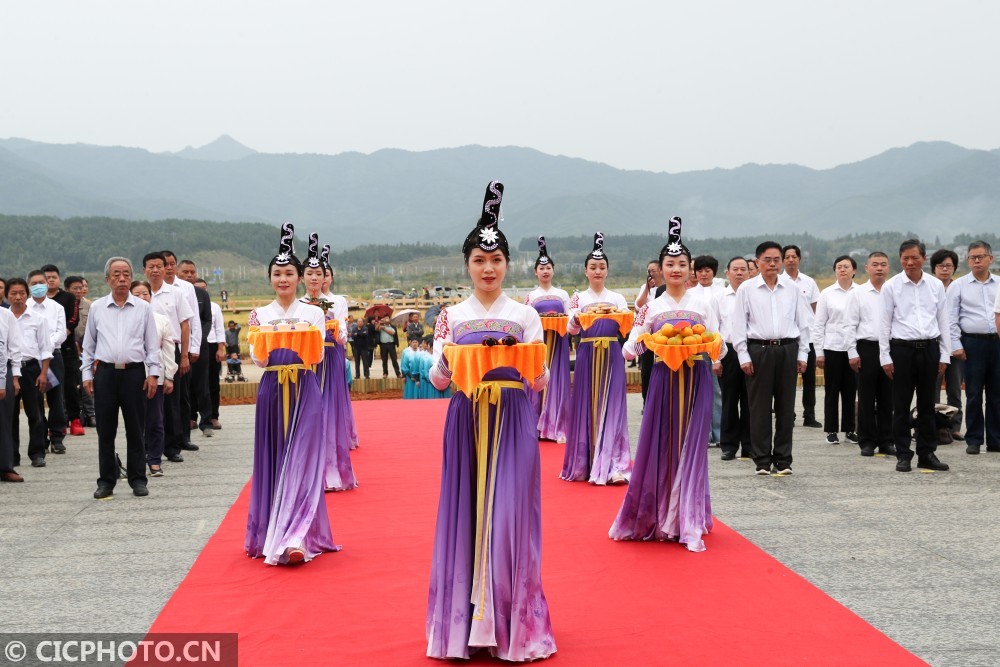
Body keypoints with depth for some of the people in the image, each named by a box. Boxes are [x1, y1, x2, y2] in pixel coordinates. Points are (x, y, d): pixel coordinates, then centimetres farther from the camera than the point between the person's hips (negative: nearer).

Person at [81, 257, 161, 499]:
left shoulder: (143, 308, 5)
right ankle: (106, 481, 13)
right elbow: (88, 344, 12)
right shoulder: (97, 308, 8)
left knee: (135, 430, 4)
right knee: (105, 431, 5)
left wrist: (153, 373, -2)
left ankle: (138, 480, 13)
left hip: (134, 372, -1)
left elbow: (152, 344, 6)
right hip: (104, 372, 1)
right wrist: (87, 374, 6)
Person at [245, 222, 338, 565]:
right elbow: (259, 360, 1)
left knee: (301, 461, -6)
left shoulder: (313, 313, 5)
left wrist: (307, 342, -18)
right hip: (271, 391, 2)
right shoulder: (261, 314, 8)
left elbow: (318, 356, -1)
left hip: (304, 392, -2)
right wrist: (256, 333, -13)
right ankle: (274, 533, 19)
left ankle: (295, 538, -9)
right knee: (273, 461, 7)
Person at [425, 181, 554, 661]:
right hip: (466, 422, 1)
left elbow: (541, 382, 2)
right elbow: (437, 380, 2)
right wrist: (446, 362, -17)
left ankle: (510, 624, 9)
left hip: (513, 422, -1)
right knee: (465, 514, 2)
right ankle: (466, 622, 13)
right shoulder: (451, 316, 6)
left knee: (509, 516, -2)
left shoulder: (525, 315, 4)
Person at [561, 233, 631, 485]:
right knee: (586, 406, 1)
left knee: (611, 406, -5)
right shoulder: (578, 298, 7)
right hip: (587, 355, 0)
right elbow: (571, 329, -5)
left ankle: (611, 466, -6)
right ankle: (586, 464, 11)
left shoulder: (617, 298, 9)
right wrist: (577, 318, -26)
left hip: (611, 356, 0)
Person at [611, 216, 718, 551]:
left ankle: (688, 522, 10)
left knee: (691, 448, 1)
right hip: (663, 381, 0)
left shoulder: (702, 302, 5)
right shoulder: (652, 307, 5)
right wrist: (638, 327, -18)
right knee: (660, 447, 1)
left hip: (696, 381, 0)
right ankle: (656, 517, 16)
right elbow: (632, 349, 0)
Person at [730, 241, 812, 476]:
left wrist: (802, 353, 6)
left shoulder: (792, 288, 8)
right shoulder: (746, 289, 2)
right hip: (759, 350, -2)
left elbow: (804, 322, 10)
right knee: (760, 407, 2)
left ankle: (783, 459, 14)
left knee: (786, 406, 5)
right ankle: (762, 460, 10)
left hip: (787, 350, 2)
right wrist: (744, 356, -4)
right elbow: (739, 325, 1)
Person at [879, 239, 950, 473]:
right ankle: (903, 455, 11)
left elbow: (943, 321, 9)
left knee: (927, 405, 9)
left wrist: (945, 354, 6)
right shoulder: (891, 286, -1)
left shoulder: (936, 285, 6)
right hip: (902, 348, -2)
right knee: (901, 407, 3)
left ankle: (927, 454, 18)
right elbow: (884, 323, -1)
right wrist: (885, 357, -4)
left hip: (930, 348, 2)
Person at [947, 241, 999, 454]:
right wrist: (956, 345, -6)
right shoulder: (958, 286, 3)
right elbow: (951, 319, 1)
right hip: (973, 342, -2)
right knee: (974, 394, 1)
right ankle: (974, 440, 9)